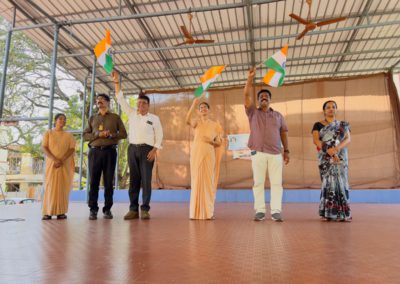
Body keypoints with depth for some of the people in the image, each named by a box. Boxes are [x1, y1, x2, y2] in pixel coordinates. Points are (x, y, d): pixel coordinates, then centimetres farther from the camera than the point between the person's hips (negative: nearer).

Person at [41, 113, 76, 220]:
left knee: (63, 187, -3)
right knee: (50, 186, -6)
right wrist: (55, 159, -16)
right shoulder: (48, 133, 9)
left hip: (65, 165, 1)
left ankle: (61, 212, -1)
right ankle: (48, 212, -5)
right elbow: (44, 148, -2)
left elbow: (72, 149, 1)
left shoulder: (69, 135, 12)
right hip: (51, 163, -1)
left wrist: (61, 160, -14)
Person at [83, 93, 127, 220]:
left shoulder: (115, 117, 11)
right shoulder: (92, 118, 16)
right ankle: (93, 209, 5)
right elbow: (85, 135, 9)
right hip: (95, 151, 2)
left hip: (110, 151, -1)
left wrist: (112, 135, -12)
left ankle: (107, 209, 6)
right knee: (94, 181, -1)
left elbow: (123, 134, 6)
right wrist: (98, 134, -9)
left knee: (108, 181, 0)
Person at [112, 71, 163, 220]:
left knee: (146, 179, -5)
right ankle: (133, 209, 6)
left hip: (147, 149, -3)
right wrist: (117, 82, 5)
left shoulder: (154, 118, 5)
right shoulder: (131, 113, 13)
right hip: (132, 148, 3)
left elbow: (159, 135, 1)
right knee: (134, 179, 3)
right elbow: (121, 99, 11)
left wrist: (154, 150, -10)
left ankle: (145, 209, -1)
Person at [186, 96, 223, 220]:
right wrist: (193, 105, -25)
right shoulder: (196, 123, 7)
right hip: (196, 154, 0)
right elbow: (187, 120, -17)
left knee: (208, 181, 0)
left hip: (209, 155, 0)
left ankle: (208, 212, 7)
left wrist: (211, 141, -12)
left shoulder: (215, 125, 9)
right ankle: (196, 212, 7)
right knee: (197, 181, 0)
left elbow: (219, 143, 8)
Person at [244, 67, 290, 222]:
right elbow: (247, 96, -2)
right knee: (258, 182, -1)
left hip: (276, 153, 1)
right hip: (258, 153, -1)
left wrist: (286, 151, 6)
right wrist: (250, 78, -10)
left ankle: (276, 212, 1)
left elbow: (283, 133, 14)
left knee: (276, 183, -2)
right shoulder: (253, 112, 11)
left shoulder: (278, 115, 17)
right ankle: (260, 211, 4)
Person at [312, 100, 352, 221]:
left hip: (341, 158, 2)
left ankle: (342, 213, -2)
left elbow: (348, 139, 0)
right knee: (329, 181, -9)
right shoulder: (318, 125, 8)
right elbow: (316, 140, -6)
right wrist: (329, 151, -20)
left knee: (340, 181, -4)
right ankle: (329, 213, -6)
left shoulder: (343, 125, 14)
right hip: (326, 158, -2)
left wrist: (336, 148, -19)